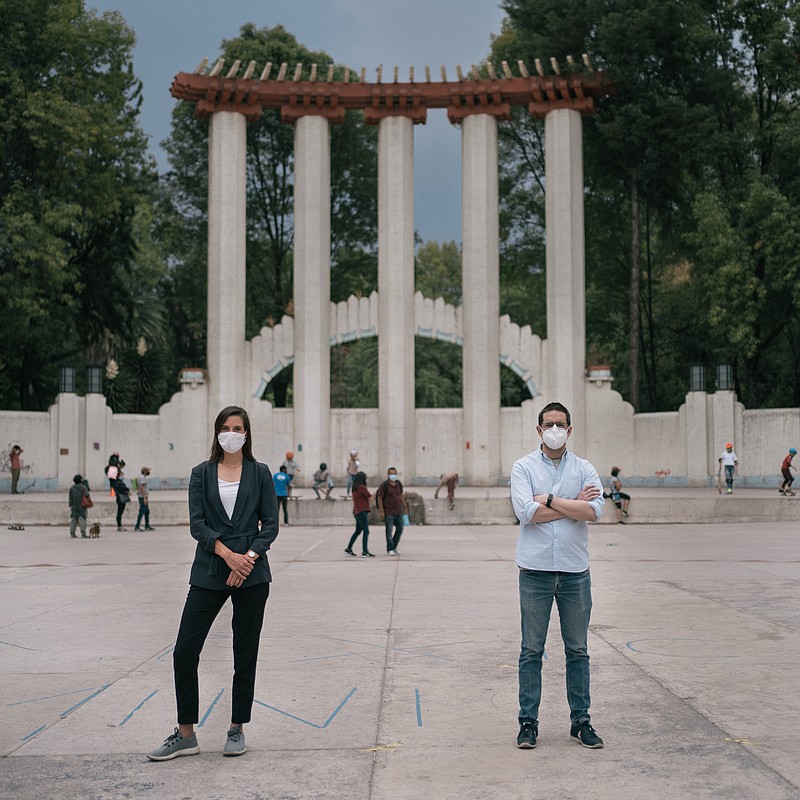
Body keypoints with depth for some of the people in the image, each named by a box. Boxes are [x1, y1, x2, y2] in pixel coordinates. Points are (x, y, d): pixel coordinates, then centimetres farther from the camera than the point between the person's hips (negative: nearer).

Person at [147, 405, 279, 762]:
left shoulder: (260, 473, 5)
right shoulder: (201, 474, 6)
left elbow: (270, 524, 2)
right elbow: (197, 523, -2)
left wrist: (248, 557, -13)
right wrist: (227, 554, -16)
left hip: (251, 574, -1)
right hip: (209, 573, 1)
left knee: (245, 654, 5)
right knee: (184, 651, -3)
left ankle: (237, 730, 19)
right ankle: (185, 734, 10)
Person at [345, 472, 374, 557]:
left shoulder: (355, 488, 13)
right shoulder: (362, 487, -13)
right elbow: (370, 498, -10)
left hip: (357, 512, 9)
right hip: (362, 512, -9)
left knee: (358, 531, 20)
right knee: (366, 532, -10)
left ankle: (349, 549, 26)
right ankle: (365, 552, -14)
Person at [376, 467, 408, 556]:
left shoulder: (399, 484, 6)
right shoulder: (384, 485, -11)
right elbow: (379, 498, -9)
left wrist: (404, 507, 15)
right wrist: (381, 511, -13)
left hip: (398, 511, 6)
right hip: (388, 512, -6)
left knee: (400, 529, 9)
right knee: (389, 530, -3)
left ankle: (394, 546, 24)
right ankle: (390, 549, 6)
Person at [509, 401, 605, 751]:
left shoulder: (584, 469, 6)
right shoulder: (524, 467, 2)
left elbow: (593, 511, -11)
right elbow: (527, 512, -13)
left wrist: (549, 499, -10)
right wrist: (574, 504, -8)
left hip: (575, 571, 2)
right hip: (535, 570, -2)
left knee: (577, 650, 9)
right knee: (531, 650, 3)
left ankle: (581, 721, 19)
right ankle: (528, 722, 11)